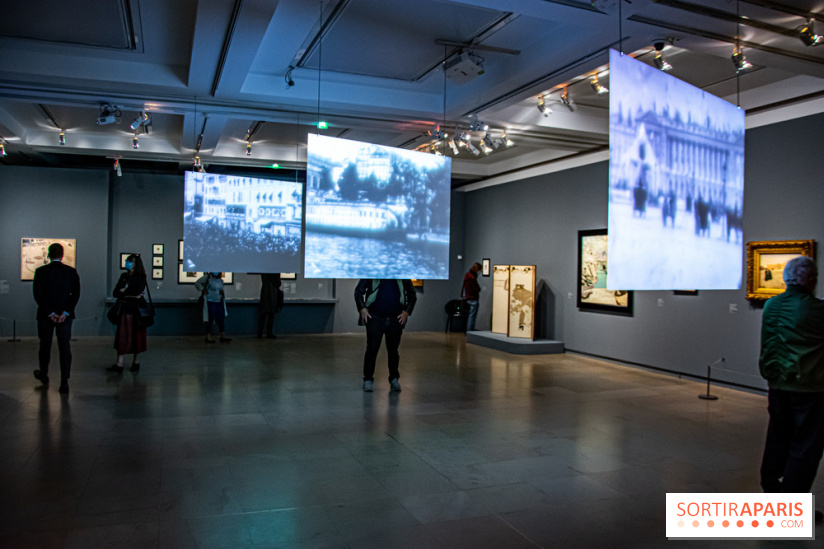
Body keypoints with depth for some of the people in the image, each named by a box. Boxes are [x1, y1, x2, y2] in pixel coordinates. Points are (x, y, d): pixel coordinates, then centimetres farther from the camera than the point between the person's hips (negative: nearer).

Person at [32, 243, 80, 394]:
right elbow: (76, 294, -6)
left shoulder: (40, 271, -6)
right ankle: (64, 383, -4)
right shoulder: (72, 272, -2)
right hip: (65, 315, 0)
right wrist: (65, 313, -9)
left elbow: (38, 295, -10)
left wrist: (50, 313, -8)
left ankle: (43, 375, 37)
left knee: (45, 346, 18)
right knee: (65, 348, 1)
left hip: (45, 315, 0)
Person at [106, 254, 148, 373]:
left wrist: (124, 292, -1)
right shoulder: (124, 276, 12)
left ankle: (135, 362, 15)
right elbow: (115, 293, 6)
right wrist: (131, 295, -9)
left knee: (135, 335, 3)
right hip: (124, 309, 4)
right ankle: (119, 364, -5)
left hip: (136, 310, -4)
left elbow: (137, 291, -15)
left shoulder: (141, 278, -2)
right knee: (122, 335, -2)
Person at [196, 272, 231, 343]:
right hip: (210, 302, -6)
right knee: (210, 319, -4)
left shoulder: (220, 280, 13)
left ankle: (223, 336, 6)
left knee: (221, 318, 2)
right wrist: (203, 290, -12)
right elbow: (197, 283, -4)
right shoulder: (207, 277, -5)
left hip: (218, 302, 6)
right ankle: (208, 337, 5)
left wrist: (222, 293, 7)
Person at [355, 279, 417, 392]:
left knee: (393, 350, 8)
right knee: (372, 349, -1)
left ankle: (394, 379, 22)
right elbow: (358, 291, 6)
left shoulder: (403, 277, 7)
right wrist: (362, 309, -6)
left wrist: (406, 312, 1)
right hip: (375, 318, -1)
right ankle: (368, 380, 9)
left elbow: (412, 295, 14)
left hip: (395, 319, 1)